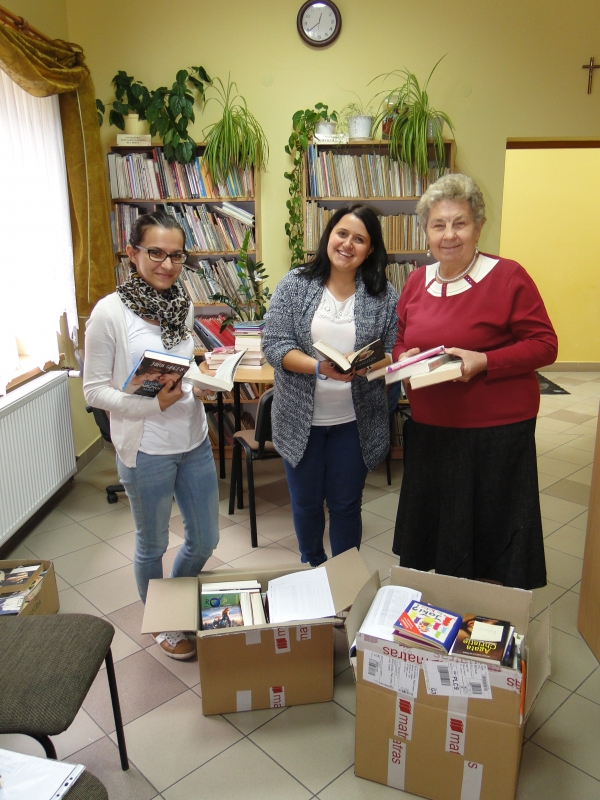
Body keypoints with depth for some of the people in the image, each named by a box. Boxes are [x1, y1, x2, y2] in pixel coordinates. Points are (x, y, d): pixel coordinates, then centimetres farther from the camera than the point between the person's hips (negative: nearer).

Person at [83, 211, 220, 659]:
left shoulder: (183, 306, 3)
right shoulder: (110, 312, -15)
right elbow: (94, 389, -12)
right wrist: (154, 403, -25)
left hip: (195, 441, 6)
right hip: (146, 450, -6)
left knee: (205, 538, 18)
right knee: (153, 544, 15)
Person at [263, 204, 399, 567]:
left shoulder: (385, 296, -3)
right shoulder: (295, 285, -4)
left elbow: (394, 355, -2)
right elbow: (275, 346, -9)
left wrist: (365, 366, -24)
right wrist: (320, 367, -25)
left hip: (355, 421, 0)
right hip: (301, 418, 1)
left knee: (346, 505, 13)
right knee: (305, 503, 17)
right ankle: (312, 568, 44)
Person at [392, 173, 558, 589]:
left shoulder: (508, 276, -10)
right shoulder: (418, 281, 7)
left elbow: (544, 345, -10)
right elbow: (400, 339, 18)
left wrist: (484, 361, -23)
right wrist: (403, 357, -4)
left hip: (496, 430, -6)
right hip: (429, 428, 6)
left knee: (491, 535, 7)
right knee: (431, 530, 19)